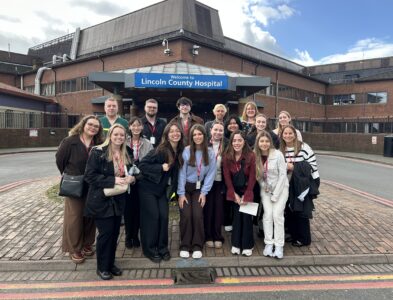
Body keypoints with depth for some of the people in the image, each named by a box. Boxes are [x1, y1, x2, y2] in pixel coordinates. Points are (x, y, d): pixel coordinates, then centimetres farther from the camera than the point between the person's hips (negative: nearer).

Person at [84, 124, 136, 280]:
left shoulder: (127, 154, 6)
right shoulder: (98, 152, -12)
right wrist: (112, 180, -24)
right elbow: (90, 176, -17)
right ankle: (102, 267, 19)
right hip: (101, 200, -5)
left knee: (115, 232, 11)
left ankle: (110, 263, 30)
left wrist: (131, 178, -7)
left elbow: (130, 173, 17)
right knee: (106, 232, -1)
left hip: (118, 200, 6)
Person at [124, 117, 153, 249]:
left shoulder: (147, 144, 1)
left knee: (138, 208, 9)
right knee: (128, 208, 7)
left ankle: (135, 235, 25)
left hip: (142, 180, 1)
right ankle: (128, 236, 24)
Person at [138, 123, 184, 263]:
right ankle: (150, 250, 14)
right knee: (152, 217, -3)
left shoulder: (180, 151, -2)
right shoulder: (160, 150, -21)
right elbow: (142, 165, -21)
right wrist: (161, 167, -26)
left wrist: (172, 189, 2)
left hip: (163, 189, 5)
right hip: (148, 188, -5)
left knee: (164, 216, 1)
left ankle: (162, 248, 18)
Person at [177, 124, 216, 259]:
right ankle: (184, 246, 5)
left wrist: (204, 192, -8)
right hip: (185, 187, -1)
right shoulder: (186, 151, -11)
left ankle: (197, 246, 4)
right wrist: (181, 193, -11)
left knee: (197, 215, -12)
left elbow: (211, 174, -4)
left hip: (199, 188, 1)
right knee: (186, 215, -11)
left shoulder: (210, 153, -6)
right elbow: (182, 172, -10)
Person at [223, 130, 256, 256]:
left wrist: (246, 196, -12)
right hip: (234, 191, 2)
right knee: (237, 215, 2)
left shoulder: (251, 156, -13)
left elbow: (252, 177, -12)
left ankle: (247, 245, 10)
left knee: (246, 216, -2)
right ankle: (236, 244, 14)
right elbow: (227, 177, -5)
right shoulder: (227, 157, -7)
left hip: (247, 191, -2)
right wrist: (234, 194, -9)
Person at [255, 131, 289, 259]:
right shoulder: (255, 156, -7)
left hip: (280, 188, -3)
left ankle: (279, 246, 1)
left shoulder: (277, 154, -17)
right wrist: (263, 186, -11)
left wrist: (275, 194, -14)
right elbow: (257, 175, 1)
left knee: (277, 215, -9)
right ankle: (268, 244, 7)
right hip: (265, 189, 3)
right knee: (267, 214, -4)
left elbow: (283, 174, -15)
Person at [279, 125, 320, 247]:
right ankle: (294, 235, 27)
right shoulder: (281, 150, 5)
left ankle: (304, 239, 16)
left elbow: (313, 165, -13)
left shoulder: (304, 147, -12)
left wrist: (294, 167, -17)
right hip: (288, 186, 5)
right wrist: (285, 167, -7)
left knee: (301, 212, 1)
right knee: (289, 211, 10)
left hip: (303, 185, -5)